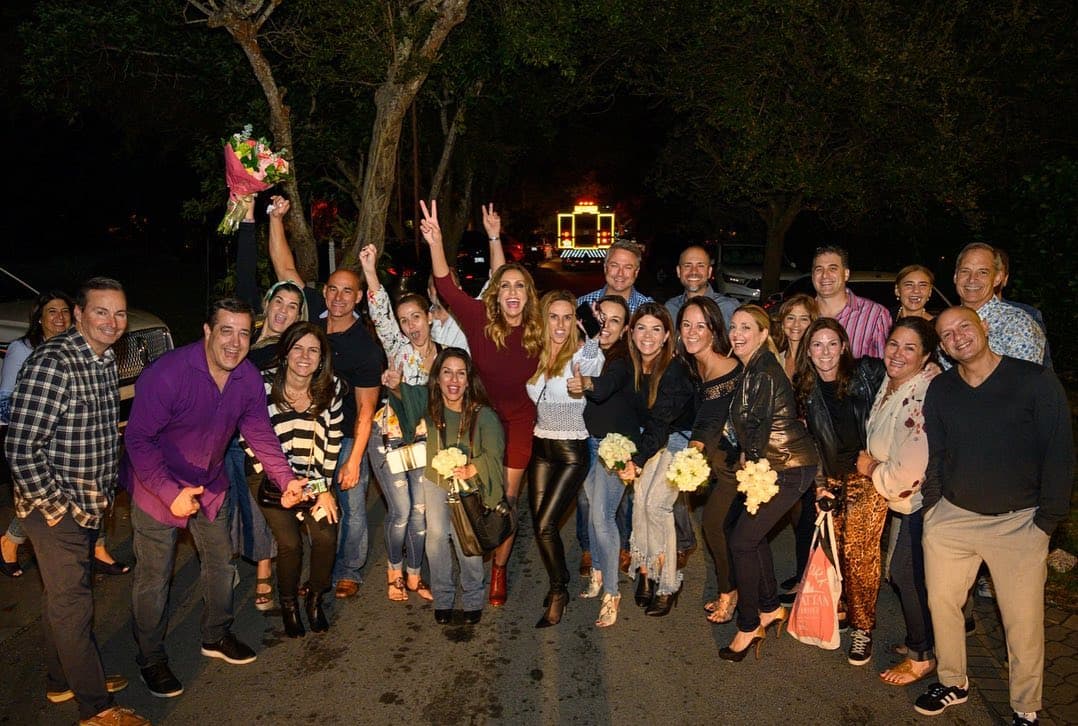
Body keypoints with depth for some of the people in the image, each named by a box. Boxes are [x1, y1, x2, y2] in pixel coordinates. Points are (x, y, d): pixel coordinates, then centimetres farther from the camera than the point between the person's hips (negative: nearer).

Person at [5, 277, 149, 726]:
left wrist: (102, 494, 13)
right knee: (71, 603, 3)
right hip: (55, 509, -8)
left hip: (88, 503, 8)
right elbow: (21, 449, -24)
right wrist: (56, 508, -17)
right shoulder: (52, 363, -23)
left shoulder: (105, 360, 4)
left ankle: (62, 680, 39)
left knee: (64, 595, 22)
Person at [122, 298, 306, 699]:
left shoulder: (249, 378, -11)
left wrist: (286, 479, -12)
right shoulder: (167, 373, -29)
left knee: (220, 562, 17)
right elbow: (138, 438, -26)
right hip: (157, 485, -5)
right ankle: (151, 659, 26)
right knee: (154, 576, 5)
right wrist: (170, 492, -34)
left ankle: (216, 635, 39)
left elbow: (260, 433, -2)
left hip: (210, 484, 6)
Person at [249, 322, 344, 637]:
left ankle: (315, 599, 16)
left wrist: (325, 487, -2)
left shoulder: (332, 388, -8)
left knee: (326, 537, -12)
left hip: (314, 478, 3)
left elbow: (333, 440, 0)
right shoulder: (263, 384, -16)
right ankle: (289, 605, 18)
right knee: (290, 543, -11)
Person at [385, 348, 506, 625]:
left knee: (465, 537, -11)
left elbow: (493, 455, -18)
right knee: (436, 534, -7)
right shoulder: (429, 401, -18)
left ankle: (472, 600, 12)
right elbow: (405, 395, -5)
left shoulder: (483, 415, -25)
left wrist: (470, 470, -35)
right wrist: (395, 386, -29)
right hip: (435, 480, 2)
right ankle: (443, 599, 13)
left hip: (469, 483, -2)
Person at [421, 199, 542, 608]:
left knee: (508, 496, 6)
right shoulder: (480, 320, -15)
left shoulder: (536, 331, -10)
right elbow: (447, 289, -28)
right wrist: (436, 244, -41)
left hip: (518, 421, 1)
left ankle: (499, 569, 23)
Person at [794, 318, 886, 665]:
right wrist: (817, 481, 4)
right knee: (837, 550, 1)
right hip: (832, 478, 3)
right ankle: (848, 608, 25)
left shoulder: (867, 374, -5)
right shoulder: (804, 390, 3)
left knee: (861, 553, -5)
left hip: (868, 476, -3)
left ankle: (862, 627, 10)